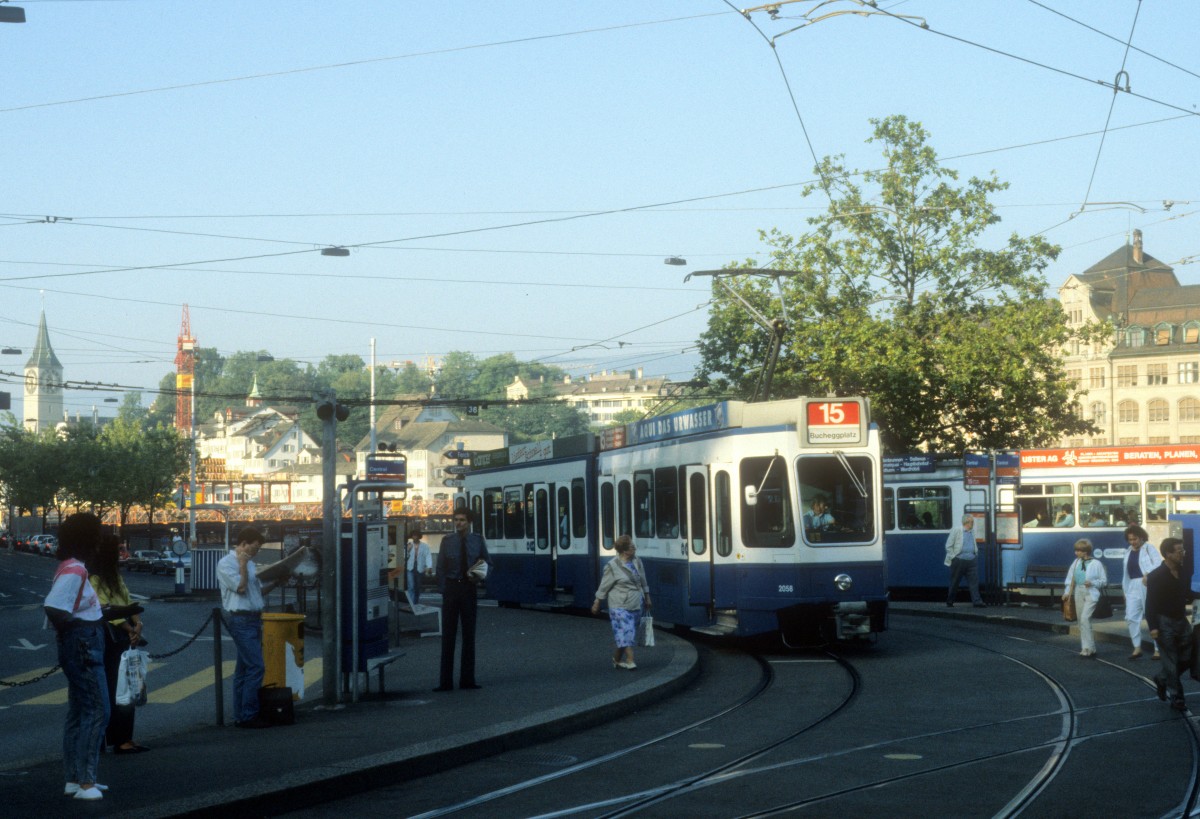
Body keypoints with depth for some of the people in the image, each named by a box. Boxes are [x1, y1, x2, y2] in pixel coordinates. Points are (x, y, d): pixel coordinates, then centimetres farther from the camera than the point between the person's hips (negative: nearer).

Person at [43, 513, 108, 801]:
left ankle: (74, 778, 20)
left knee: (78, 712, 14)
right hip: (83, 646, -10)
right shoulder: (74, 570, -18)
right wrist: (70, 630, -15)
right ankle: (84, 782, -8)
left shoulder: (73, 568, 12)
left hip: (85, 649, 10)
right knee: (96, 712, -9)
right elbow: (53, 608, -28)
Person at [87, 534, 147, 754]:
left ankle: (125, 738, 13)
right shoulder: (95, 579, -11)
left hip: (126, 636, 9)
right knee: (114, 690, -6)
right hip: (109, 639, -9)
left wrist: (137, 623, -5)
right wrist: (130, 629, -16)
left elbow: (128, 601, 12)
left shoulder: (115, 576, 17)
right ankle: (119, 740, -3)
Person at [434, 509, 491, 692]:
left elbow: (488, 563, 11)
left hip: (469, 588, 1)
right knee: (448, 635, -1)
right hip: (451, 588, -1)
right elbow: (440, 567, 1)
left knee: (469, 635, 7)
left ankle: (467, 680, 14)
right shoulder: (447, 541, 1)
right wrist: (443, 590, -7)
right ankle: (446, 681, 2)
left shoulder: (477, 540, 3)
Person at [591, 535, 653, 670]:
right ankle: (630, 660, -12)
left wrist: (647, 598, 20)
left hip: (636, 605, 6)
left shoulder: (637, 561, 4)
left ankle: (617, 658, 23)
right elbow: (604, 587, -5)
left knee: (627, 633, 10)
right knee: (626, 632, -12)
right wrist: (596, 603, 0)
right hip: (620, 607, -6)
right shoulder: (612, 566, -12)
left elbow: (643, 582, 15)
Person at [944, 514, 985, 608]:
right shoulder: (956, 530, -4)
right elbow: (948, 546, -4)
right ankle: (949, 601, 21)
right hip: (959, 561, -5)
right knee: (954, 583, 6)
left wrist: (976, 553, 14)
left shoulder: (972, 532, 13)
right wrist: (953, 557, -8)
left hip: (971, 561, 5)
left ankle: (977, 602, -9)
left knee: (974, 581, -6)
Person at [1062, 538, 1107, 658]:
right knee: (1082, 621, 8)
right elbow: (1070, 578, 11)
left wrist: (1092, 583, -15)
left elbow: (1104, 581, 0)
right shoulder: (1076, 562, 6)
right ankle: (1091, 649, 17)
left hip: (1091, 594, -6)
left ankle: (1088, 648, -15)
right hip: (1079, 593, 6)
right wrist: (1067, 592, 1)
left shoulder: (1096, 564, -6)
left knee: (1085, 619, -18)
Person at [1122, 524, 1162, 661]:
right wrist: (1125, 591, 15)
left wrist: (1148, 574, -32)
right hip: (1132, 587, 6)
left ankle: (1158, 649, 6)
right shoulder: (1128, 552, 15)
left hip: (1147, 586, -6)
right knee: (1131, 617, 1)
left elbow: (1158, 563, -17)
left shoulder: (1149, 548, -4)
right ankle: (1137, 648, 8)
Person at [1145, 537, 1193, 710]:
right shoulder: (1156, 576, -14)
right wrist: (1153, 627, -20)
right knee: (1171, 663, 0)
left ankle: (1161, 679, 34)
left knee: (1186, 659, 10)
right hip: (1165, 623, -6)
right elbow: (1150, 603, -15)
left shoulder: (1182, 572, 4)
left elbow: (1187, 595, 15)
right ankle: (1177, 699, 9)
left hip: (1181, 621, 6)